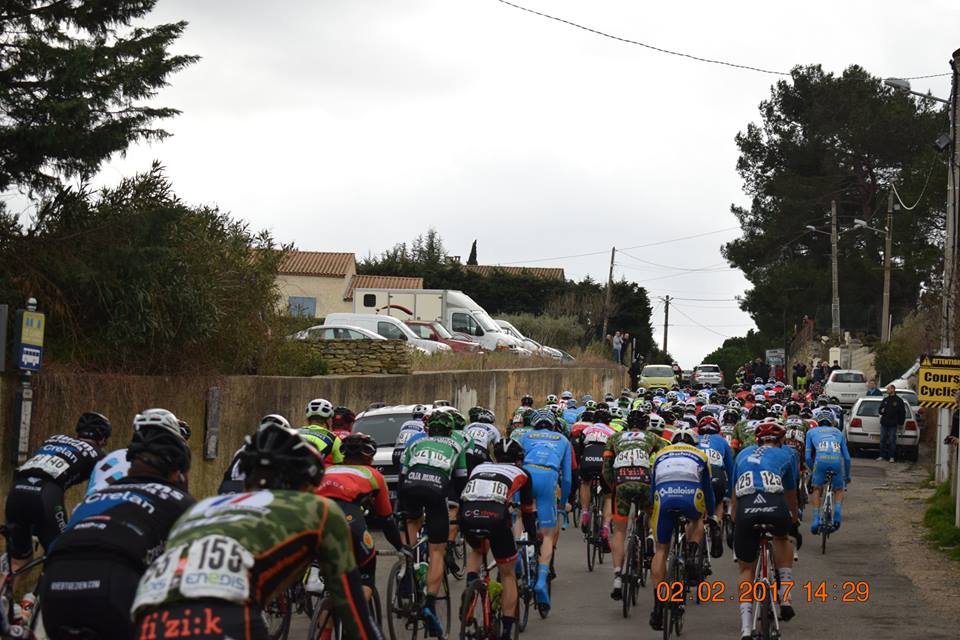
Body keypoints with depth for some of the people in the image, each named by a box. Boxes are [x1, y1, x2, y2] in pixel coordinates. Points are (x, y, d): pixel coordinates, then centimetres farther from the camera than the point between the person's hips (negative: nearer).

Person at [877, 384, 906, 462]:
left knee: (892, 441, -1)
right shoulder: (885, 400, 14)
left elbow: (902, 413, 1)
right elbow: (880, 410, 20)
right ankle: (882, 456, 11)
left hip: (893, 424, -5)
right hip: (884, 424, 5)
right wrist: (881, 411, -5)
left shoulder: (899, 400, 0)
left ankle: (892, 457, 4)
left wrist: (900, 423, -4)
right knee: (882, 440, 4)